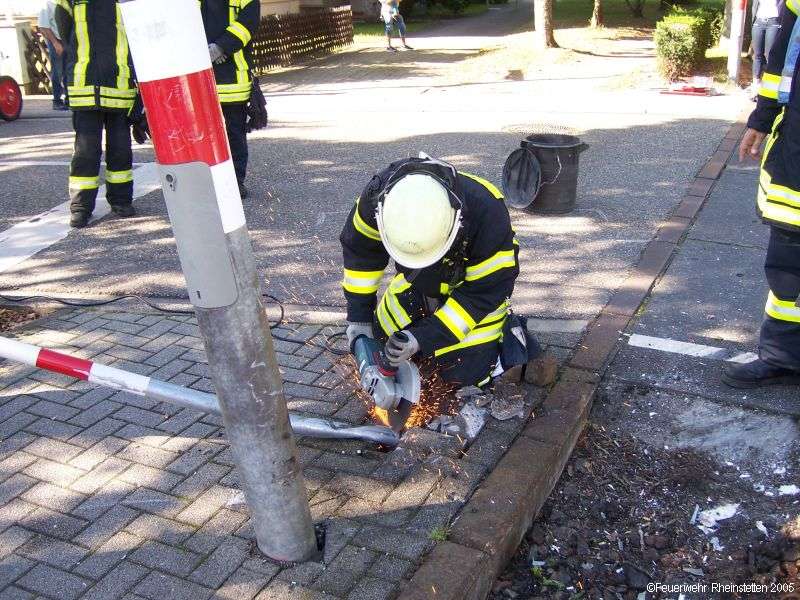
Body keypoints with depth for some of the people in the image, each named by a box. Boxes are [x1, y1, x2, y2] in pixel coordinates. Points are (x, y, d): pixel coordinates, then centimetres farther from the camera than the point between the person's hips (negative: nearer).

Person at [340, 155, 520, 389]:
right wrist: (359, 315, -12)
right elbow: (360, 249, -11)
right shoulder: (379, 193, -31)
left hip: (477, 283, -4)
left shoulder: (487, 212, -41)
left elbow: (484, 291, -29)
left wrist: (423, 338, -33)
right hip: (418, 281, 4)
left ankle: (506, 325, 19)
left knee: (464, 371, -8)